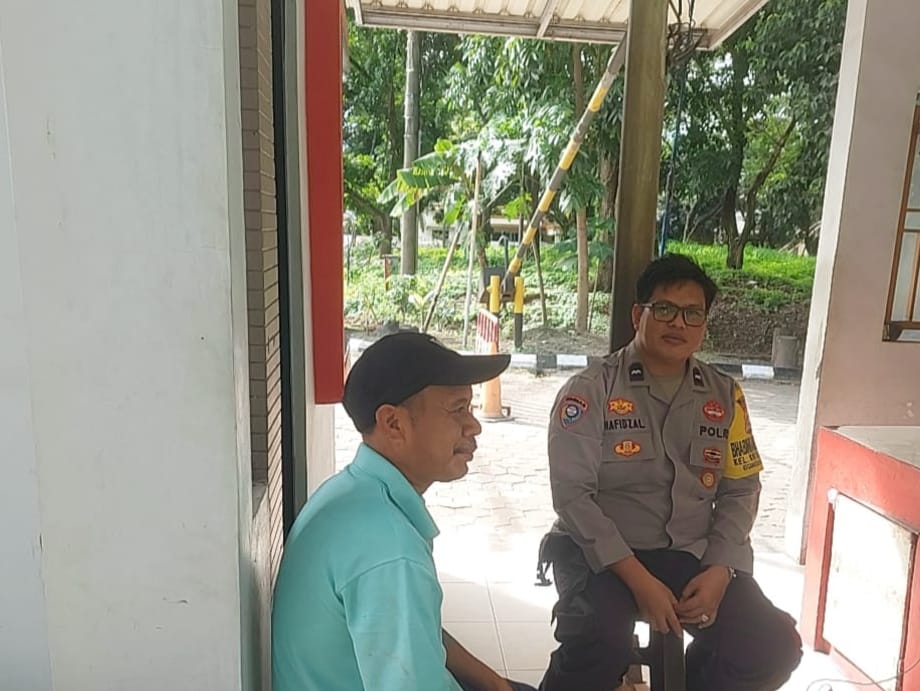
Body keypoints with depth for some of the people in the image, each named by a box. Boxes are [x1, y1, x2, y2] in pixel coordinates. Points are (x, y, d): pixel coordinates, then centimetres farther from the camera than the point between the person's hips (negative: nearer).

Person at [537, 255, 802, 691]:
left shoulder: (724, 396, 6)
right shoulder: (590, 390, -9)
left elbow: (740, 491, 8)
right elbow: (572, 493, -14)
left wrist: (719, 570, -7)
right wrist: (639, 579, -19)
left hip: (692, 554, 5)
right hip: (601, 553, -4)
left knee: (775, 645, -12)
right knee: (600, 649, -31)